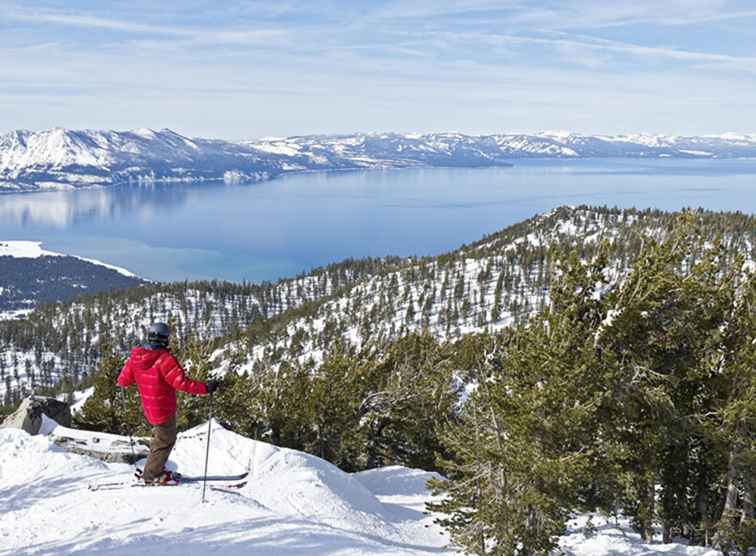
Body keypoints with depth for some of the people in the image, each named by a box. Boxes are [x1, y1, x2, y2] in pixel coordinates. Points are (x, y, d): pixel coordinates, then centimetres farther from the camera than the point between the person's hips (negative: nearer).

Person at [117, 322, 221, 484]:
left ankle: (155, 469, 37)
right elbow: (181, 382, -31)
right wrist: (205, 388, -28)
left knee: (160, 436, 27)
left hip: (149, 408, 8)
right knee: (165, 441, 11)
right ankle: (152, 474, 19)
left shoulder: (136, 357, -3)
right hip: (164, 410, -7)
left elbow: (123, 380, 6)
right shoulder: (165, 359, -25)